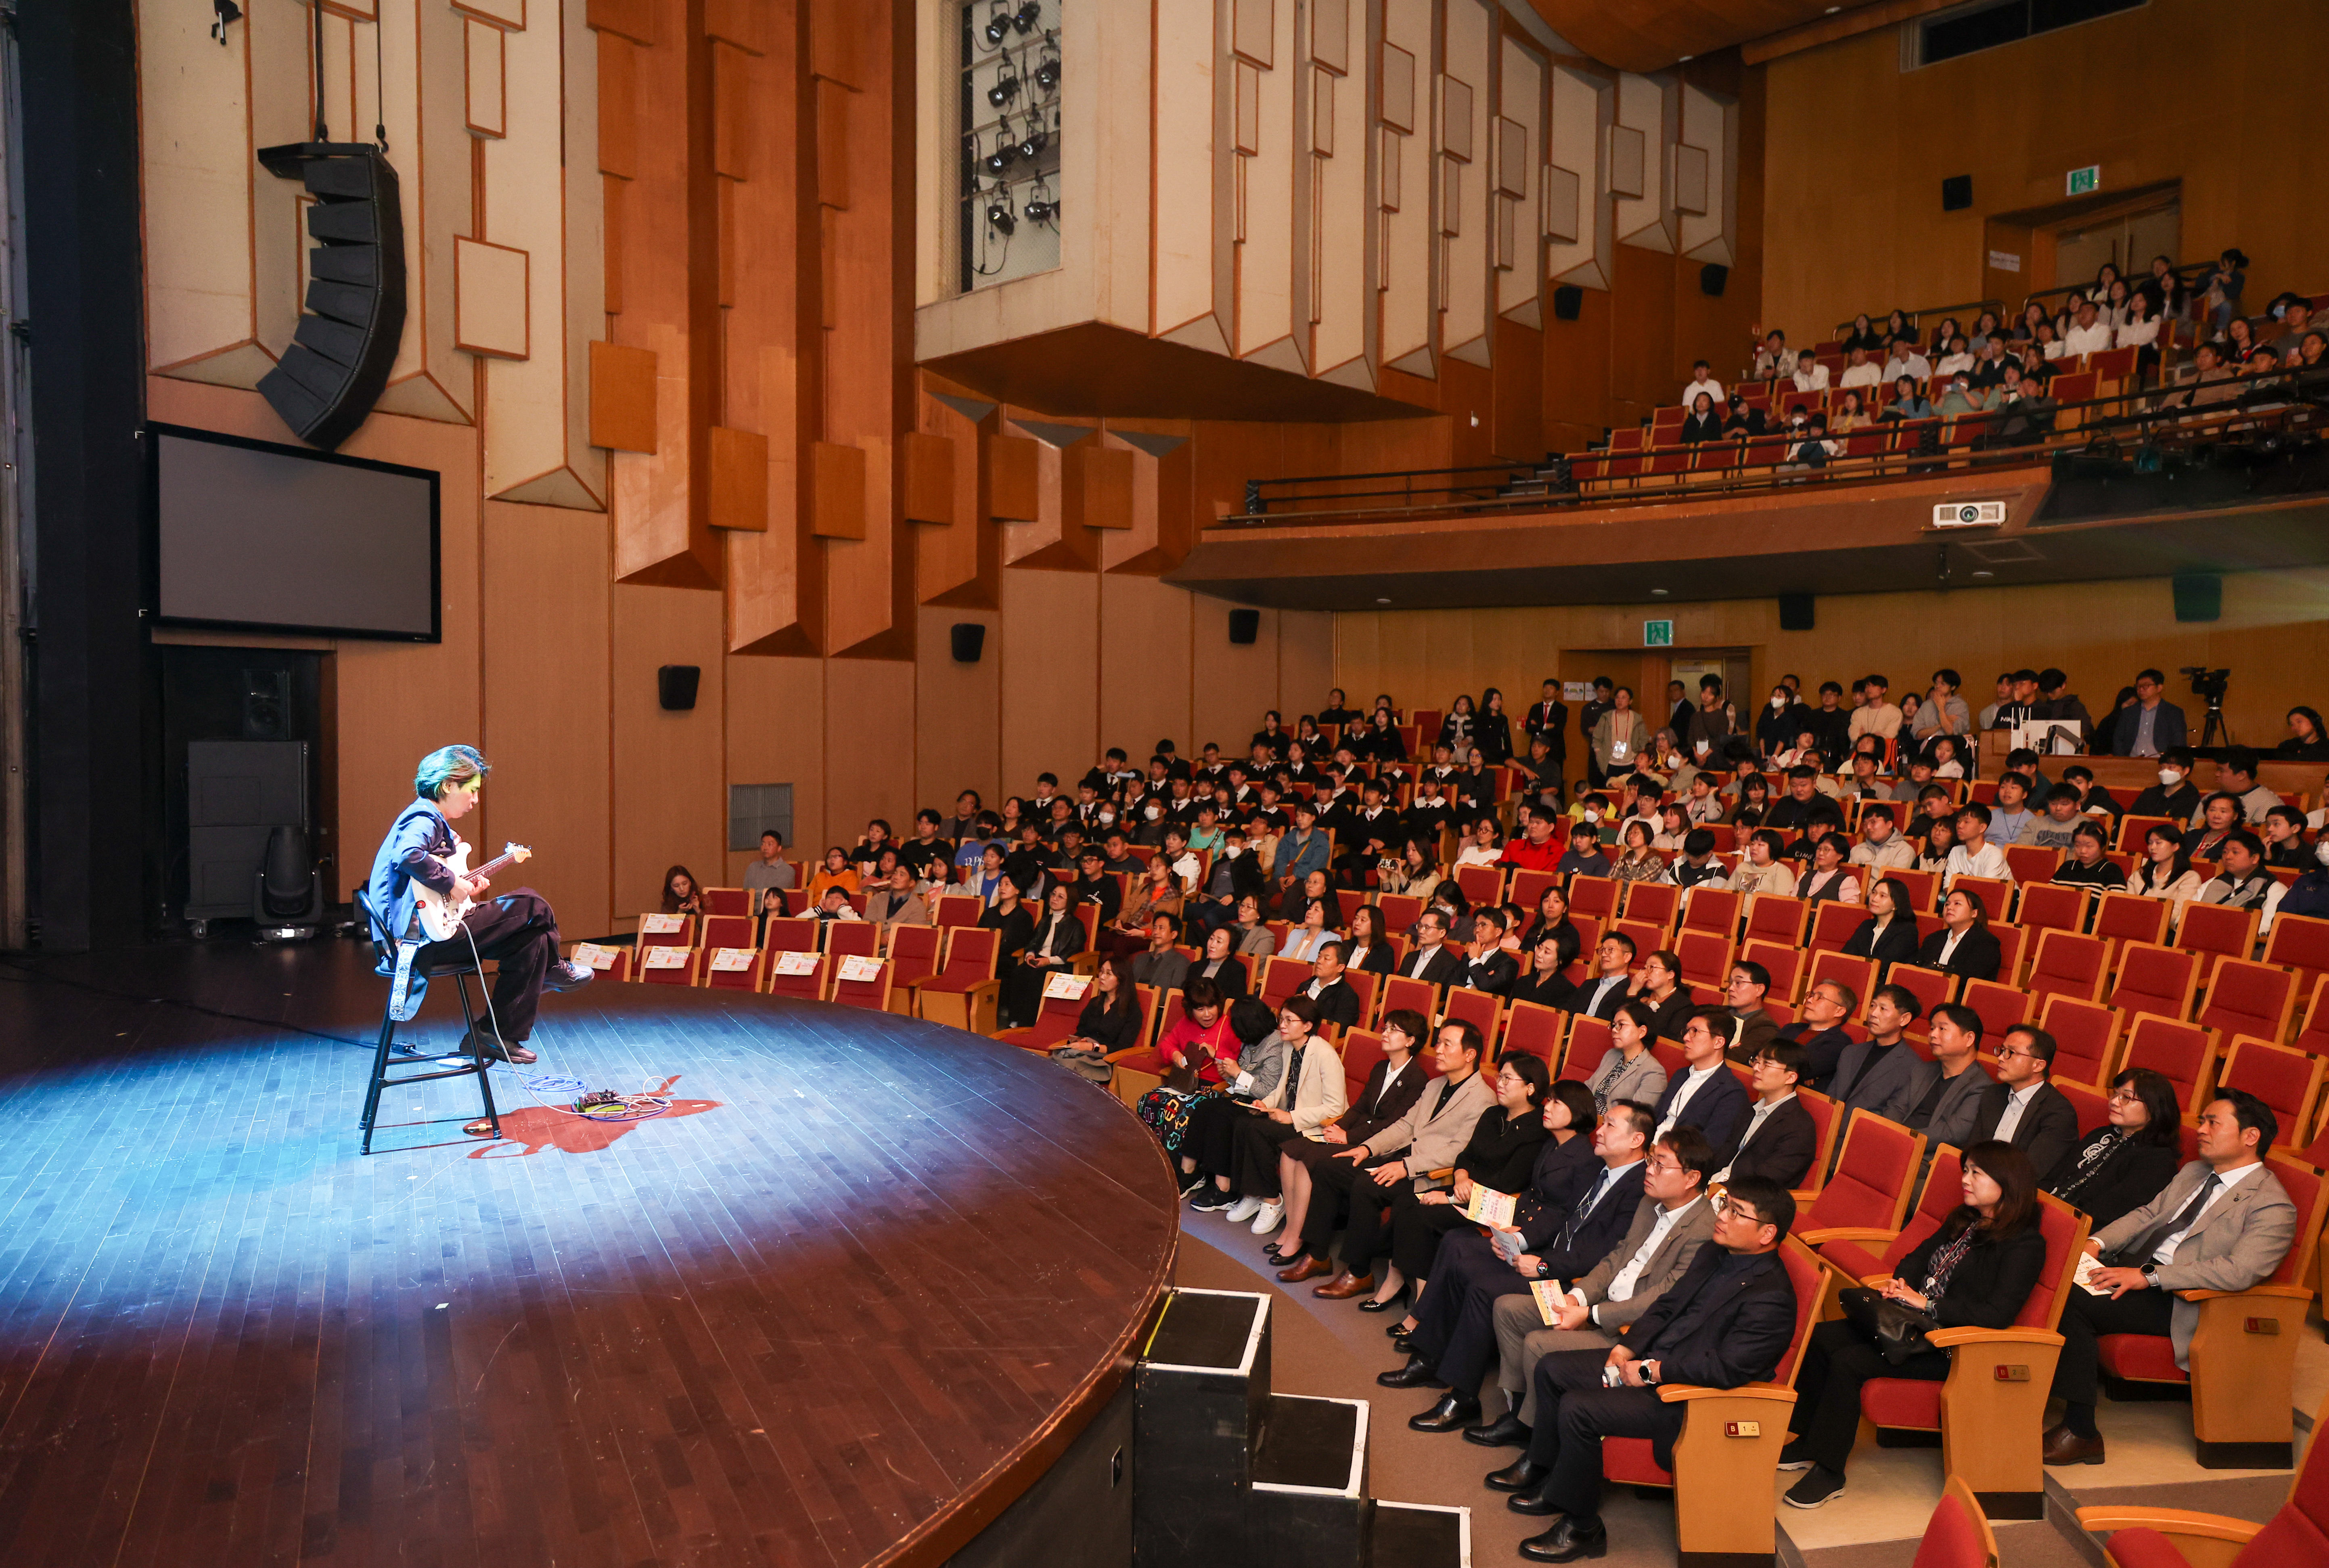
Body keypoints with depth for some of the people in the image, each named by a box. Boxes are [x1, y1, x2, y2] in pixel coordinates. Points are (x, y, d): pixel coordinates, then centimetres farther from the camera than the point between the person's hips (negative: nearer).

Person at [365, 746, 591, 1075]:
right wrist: (451, 883, -23)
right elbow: (408, 857, -34)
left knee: (532, 938, 7)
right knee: (530, 905, -7)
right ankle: (551, 968, 22)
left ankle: (500, 1036, 8)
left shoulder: (432, 821, 22)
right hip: (425, 936, -11)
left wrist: (466, 892, 12)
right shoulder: (424, 819, -11)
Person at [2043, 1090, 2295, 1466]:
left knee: (2075, 1304, -28)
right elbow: (2147, 1214, 19)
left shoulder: (2273, 1206, -8)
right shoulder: (2193, 1172, 20)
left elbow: (2238, 1272, -22)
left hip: (2179, 1300, -8)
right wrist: (2097, 1242, -1)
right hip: (2136, 1269, 8)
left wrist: (2149, 1276, -26)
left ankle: (2081, 1434, -18)